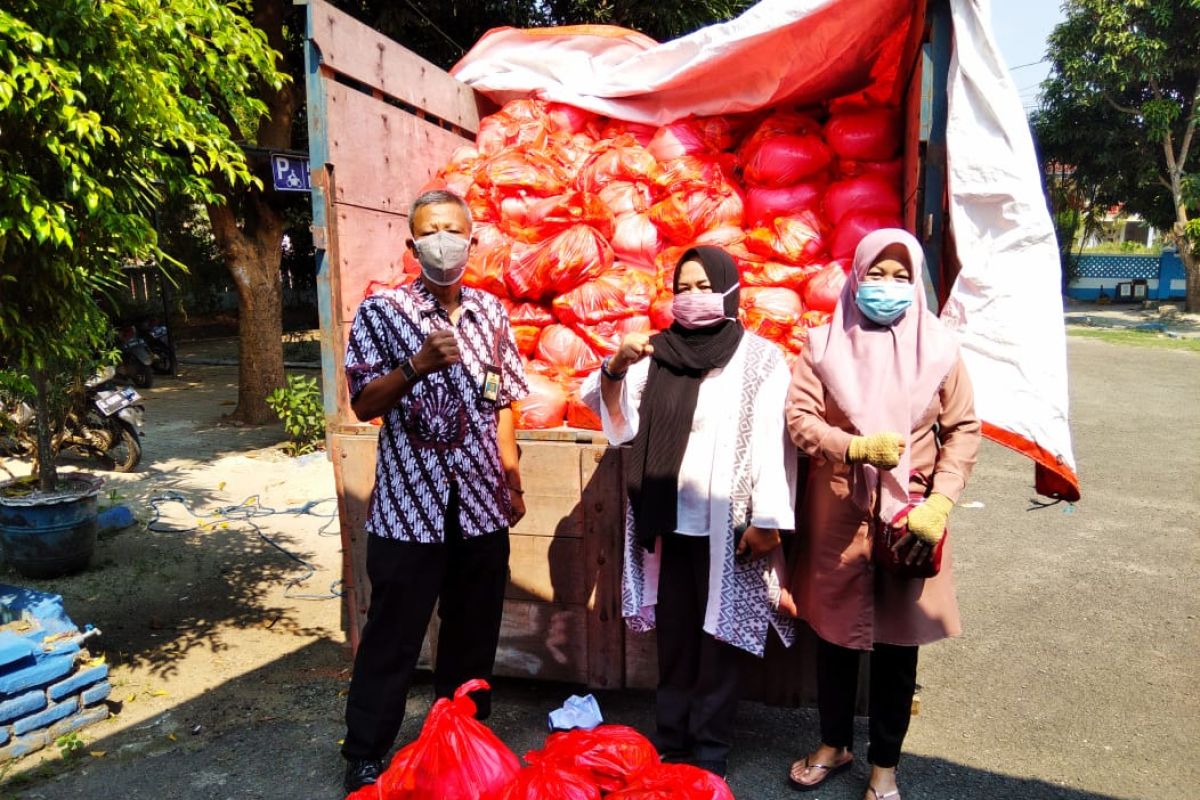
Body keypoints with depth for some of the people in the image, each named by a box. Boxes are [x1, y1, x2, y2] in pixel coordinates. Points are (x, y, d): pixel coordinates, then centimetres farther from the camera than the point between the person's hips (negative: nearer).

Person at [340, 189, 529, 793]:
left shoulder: (491, 313, 7)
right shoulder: (381, 311, -4)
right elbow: (363, 404, -8)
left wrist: (513, 479, 10)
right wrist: (417, 365, -24)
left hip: (482, 504, 4)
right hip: (409, 504, -3)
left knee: (474, 632, 15)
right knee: (392, 636, 8)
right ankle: (365, 755, 26)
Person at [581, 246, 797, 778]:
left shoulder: (760, 358, -3)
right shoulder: (656, 352, 6)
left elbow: (771, 442, -7)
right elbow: (620, 426, 2)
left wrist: (767, 519, -12)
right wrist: (616, 368, -14)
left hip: (728, 525, -3)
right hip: (669, 524, 3)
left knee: (719, 637, 7)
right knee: (673, 635, 13)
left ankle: (710, 752, 20)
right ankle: (671, 742, 26)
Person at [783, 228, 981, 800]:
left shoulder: (937, 347, 0)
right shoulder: (826, 343, 0)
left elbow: (963, 429, 0)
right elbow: (799, 418, -5)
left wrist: (938, 504, -10)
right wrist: (857, 447, -20)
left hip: (909, 513, 0)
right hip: (838, 511, 0)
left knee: (898, 640, 9)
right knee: (835, 630, 12)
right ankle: (834, 743, 35)